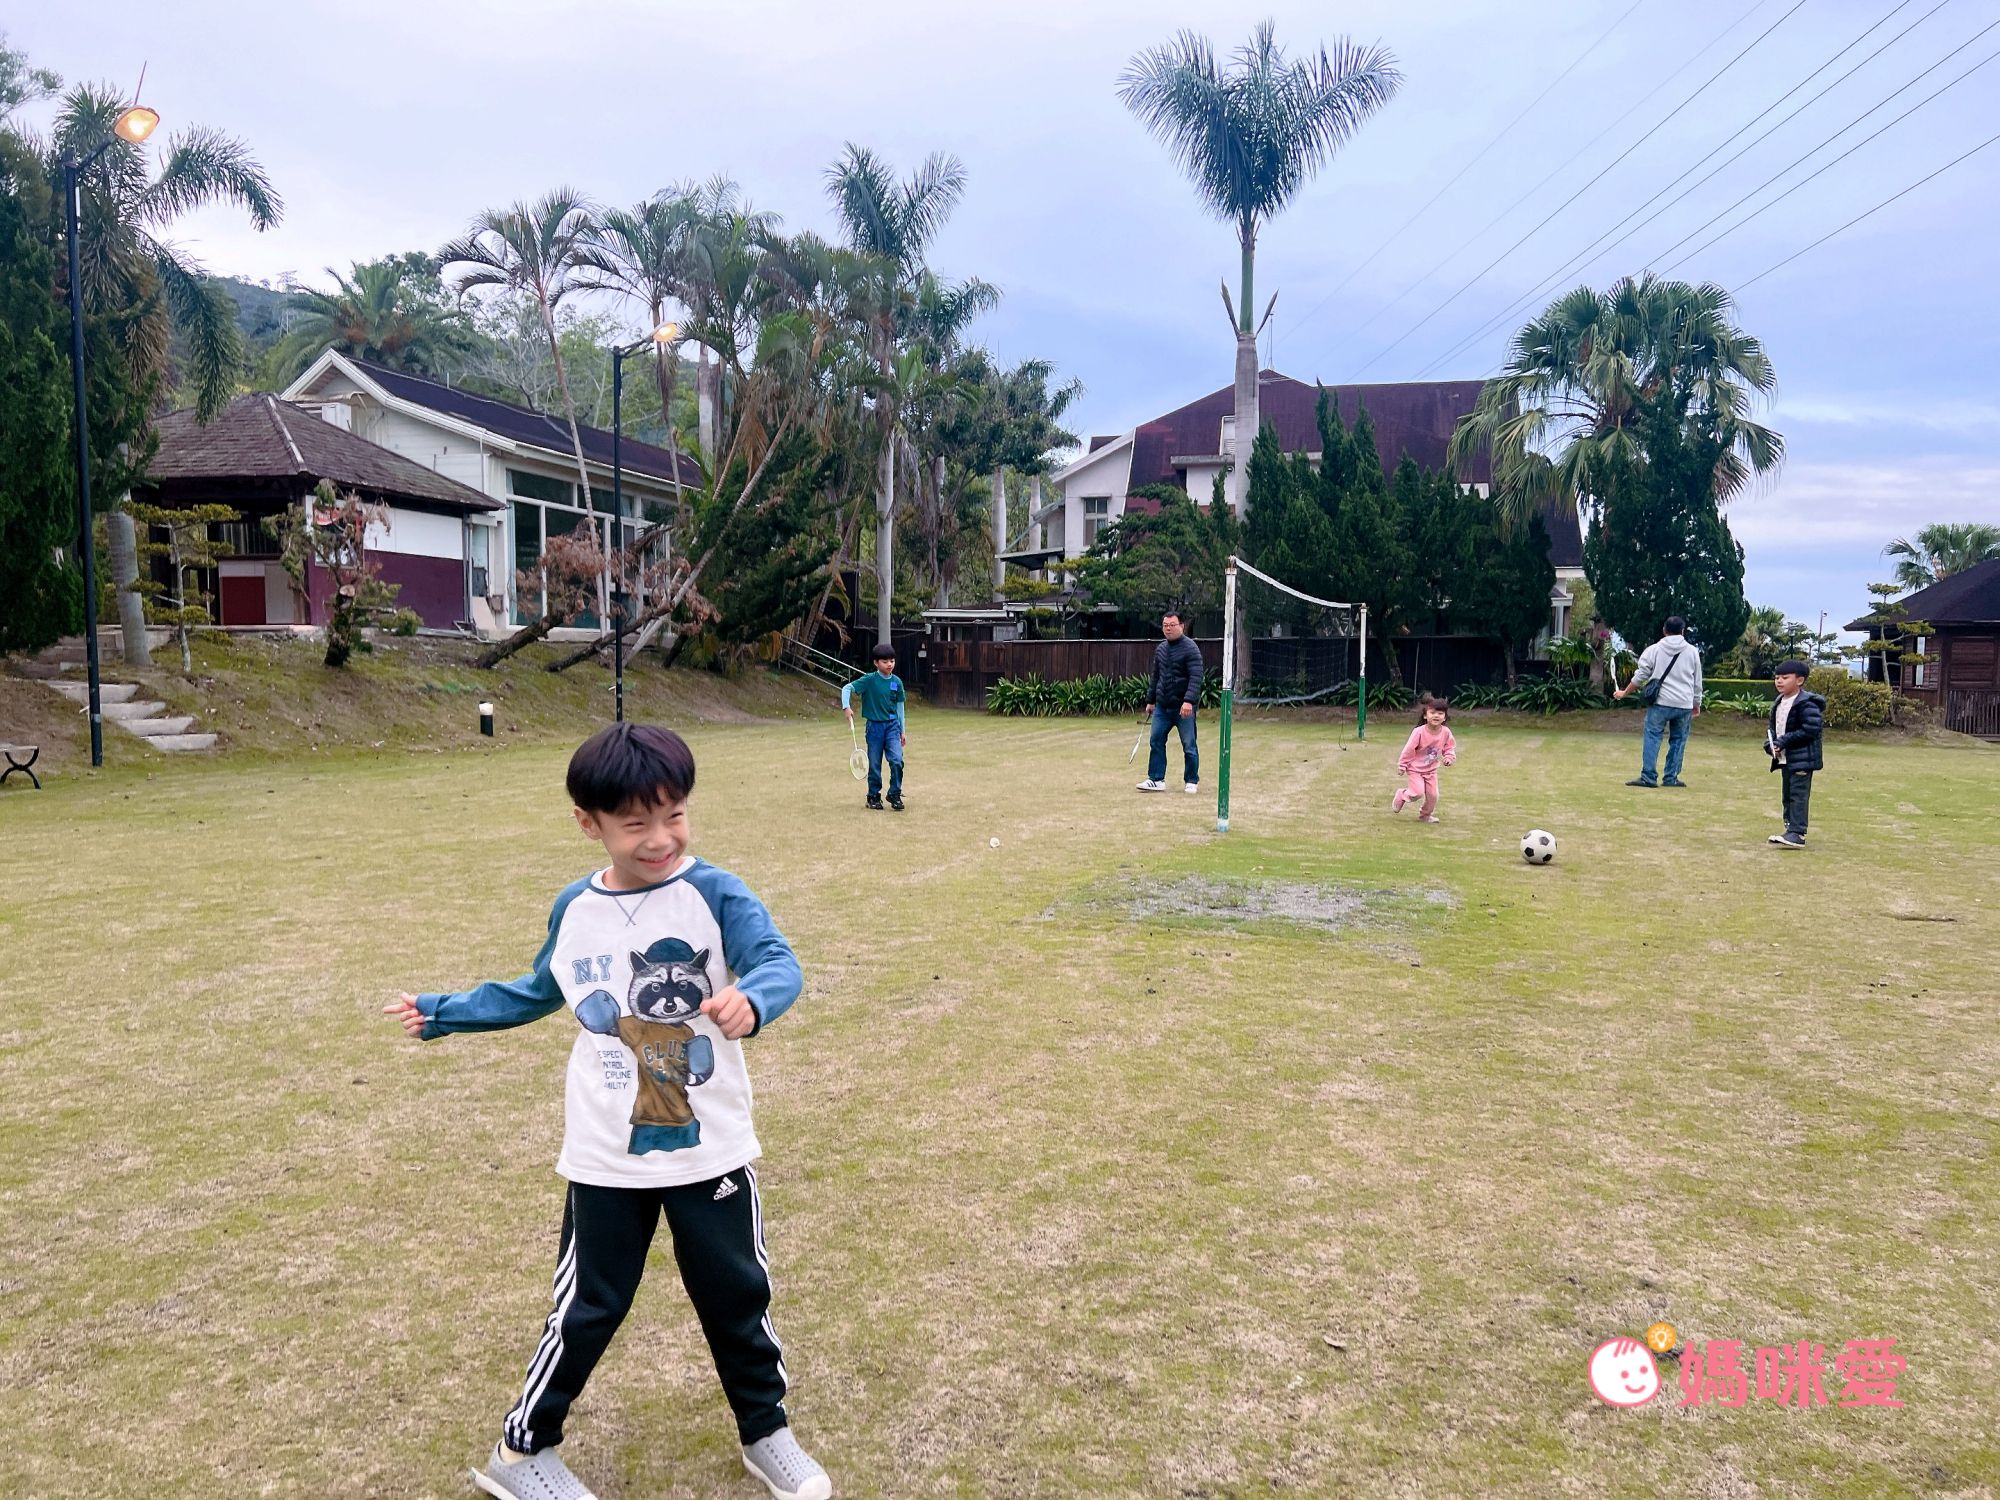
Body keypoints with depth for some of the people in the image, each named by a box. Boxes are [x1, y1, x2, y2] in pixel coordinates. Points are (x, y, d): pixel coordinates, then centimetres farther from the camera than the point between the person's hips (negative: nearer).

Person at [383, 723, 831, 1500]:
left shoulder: (714, 895, -14)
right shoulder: (574, 909, -1)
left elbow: (780, 964, -30)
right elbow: (536, 994, 18)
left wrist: (751, 1000, -52)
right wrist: (445, 1011, 21)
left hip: (709, 1150, -1)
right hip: (606, 1159, 2)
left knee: (736, 1296, 14)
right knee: (589, 1308, 12)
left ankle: (767, 1433, 37)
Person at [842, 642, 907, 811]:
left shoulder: (896, 682, 3)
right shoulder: (869, 680, -7)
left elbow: (899, 706, 11)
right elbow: (847, 688, -8)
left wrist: (902, 731, 13)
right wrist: (846, 707, -23)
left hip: (892, 725, 2)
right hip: (875, 726, -2)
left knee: (897, 760, -13)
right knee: (874, 765, 5)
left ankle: (895, 795, 3)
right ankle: (874, 797, 22)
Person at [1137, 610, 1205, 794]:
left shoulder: (1190, 648, -9)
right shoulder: (1160, 648, 12)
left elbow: (1195, 677, -17)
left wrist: (1189, 700, -27)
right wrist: (1150, 700, 20)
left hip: (1183, 708, -6)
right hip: (1162, 706, 7)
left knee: (1189, 745, 1)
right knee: (1156, 742, 5)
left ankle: (1191, 782, 13)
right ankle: (1156, 780, 11)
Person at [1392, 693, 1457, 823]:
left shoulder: (1445, 732, -12)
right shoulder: (1419, 732, -25)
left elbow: (1450, 747, 6)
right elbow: (1409, 749, -16)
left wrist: (1449, 757, -13)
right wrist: (1402, 765, -10)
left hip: (1431, 769, 5)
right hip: (1415, 768, -5)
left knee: (1433, 795, 4)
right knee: (1418, 793, -15)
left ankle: (1425, 815, 29)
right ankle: (1401, 794, 17)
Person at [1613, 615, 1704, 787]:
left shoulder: (1654, 650, 2)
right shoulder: (1692, 651, 9)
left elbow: (1640, 676, 3)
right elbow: (1697, 682, 13)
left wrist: (1624, 692, 16)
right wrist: (1696, 705, 23)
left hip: (1660, 702, -2)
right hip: (1684, 705, 2)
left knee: (1652, 737, -2)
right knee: (1678, 739, 11)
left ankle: (1647, 777, -10)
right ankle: (1671, 778, 10)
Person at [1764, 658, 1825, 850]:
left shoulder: (1806, 704, -15)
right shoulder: (1779, 702, 12)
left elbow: (1810, 730, -21)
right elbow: (1773, 727, 20)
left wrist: (1784, 742, -20)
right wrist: (1770, 743, 0)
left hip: (1802, 759, -9)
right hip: (1785, 758, 9)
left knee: (1798, 795, -11)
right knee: (1787, 794, 15)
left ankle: (1797, 834, -11)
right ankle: (1791, 829, 25)